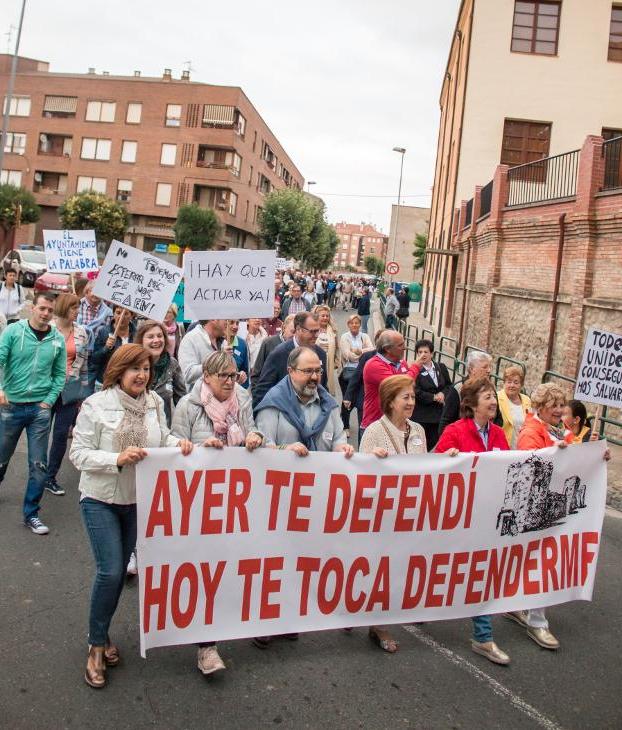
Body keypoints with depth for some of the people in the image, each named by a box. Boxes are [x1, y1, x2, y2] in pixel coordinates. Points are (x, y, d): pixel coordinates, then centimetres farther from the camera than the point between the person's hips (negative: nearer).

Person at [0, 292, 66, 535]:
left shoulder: (58, 339, 1)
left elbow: (59, 374, 6)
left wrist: (49, 401, -5)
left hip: (40, 408, 1)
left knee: (39, 465, 1)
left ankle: (31, 514, 15)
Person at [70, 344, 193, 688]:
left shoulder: (155, 402, -4)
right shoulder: (95, 405, -15)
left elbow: (161, 438, 8)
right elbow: (78, 453, -15)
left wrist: (178, 442, -13)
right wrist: (118, 459, -28)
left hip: (138, 499, 4)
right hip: (101, 499, -4)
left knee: (119, 570, 15)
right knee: (110, 571, -9)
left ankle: (102, 634, 35)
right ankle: (96, 644, 13)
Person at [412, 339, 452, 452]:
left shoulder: (441, 367, 8)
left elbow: (448, 384, 14)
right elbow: (416, 392, -15)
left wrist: (443, 393, -6)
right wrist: (433, 397, -14)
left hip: (437, 413, 5)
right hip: (420, 415, -5)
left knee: (434, 443, 9)